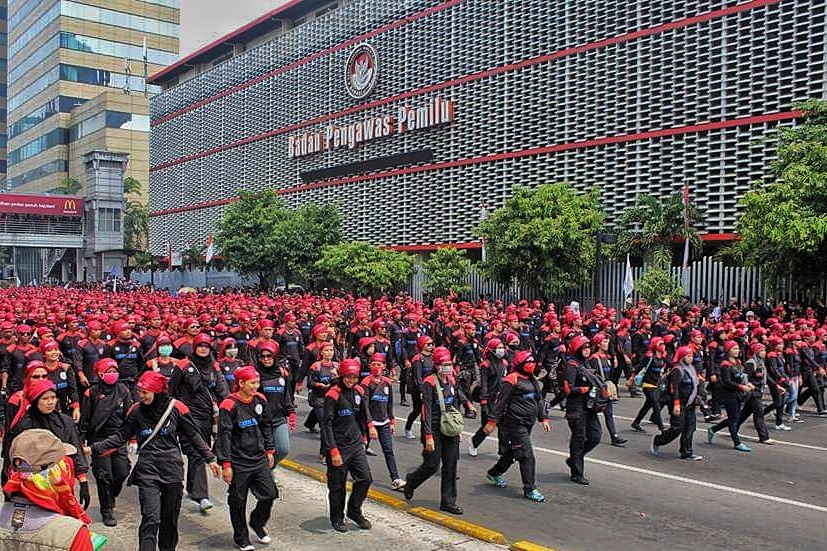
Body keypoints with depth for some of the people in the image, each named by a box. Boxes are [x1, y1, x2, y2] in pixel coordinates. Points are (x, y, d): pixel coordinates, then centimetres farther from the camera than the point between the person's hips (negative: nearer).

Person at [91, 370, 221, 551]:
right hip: (147, 470, 0)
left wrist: (210, 459, 3)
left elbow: (193, 436, 3)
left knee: (170, 517, 11)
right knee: (151, 519, -11)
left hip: (172, 468, 0)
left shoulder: (176, 407, -4)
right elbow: (121, 437, 11)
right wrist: (94, 448, 2)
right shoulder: (136, 410, 0)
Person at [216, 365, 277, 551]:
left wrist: (269, 450, 16)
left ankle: (257, 523, 34)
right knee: (238, 502, 8)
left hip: (260, 459, 5)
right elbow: (224, 435, -14)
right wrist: (226, 464, -16)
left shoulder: (260, 400, 3)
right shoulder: (229, 405, -15)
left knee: (269, 494, 6)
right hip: (238, 462, -5)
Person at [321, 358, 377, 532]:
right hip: (339, 446, -6)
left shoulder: (359, 391, 4)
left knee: (365, 478, 3)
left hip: (356, 444, 6)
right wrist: (333, 451, -19)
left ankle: (354, 511, 23)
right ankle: (337, 518, 25)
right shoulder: (333, 395, -15)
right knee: (337, 485, 6)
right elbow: (327, 424, -17)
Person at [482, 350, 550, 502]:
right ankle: (530, 489, 1)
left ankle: (494, 473, 37)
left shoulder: (532, 379, 14)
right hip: (516, 423, -9)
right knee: (527, 456, -8)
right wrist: (492, 421, -15)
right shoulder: (512, 380, -13)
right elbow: (500, 401, -14)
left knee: (512, 452, 19)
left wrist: (543, 418, 16)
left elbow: (539, 400, 22)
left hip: (528, 423, 9)